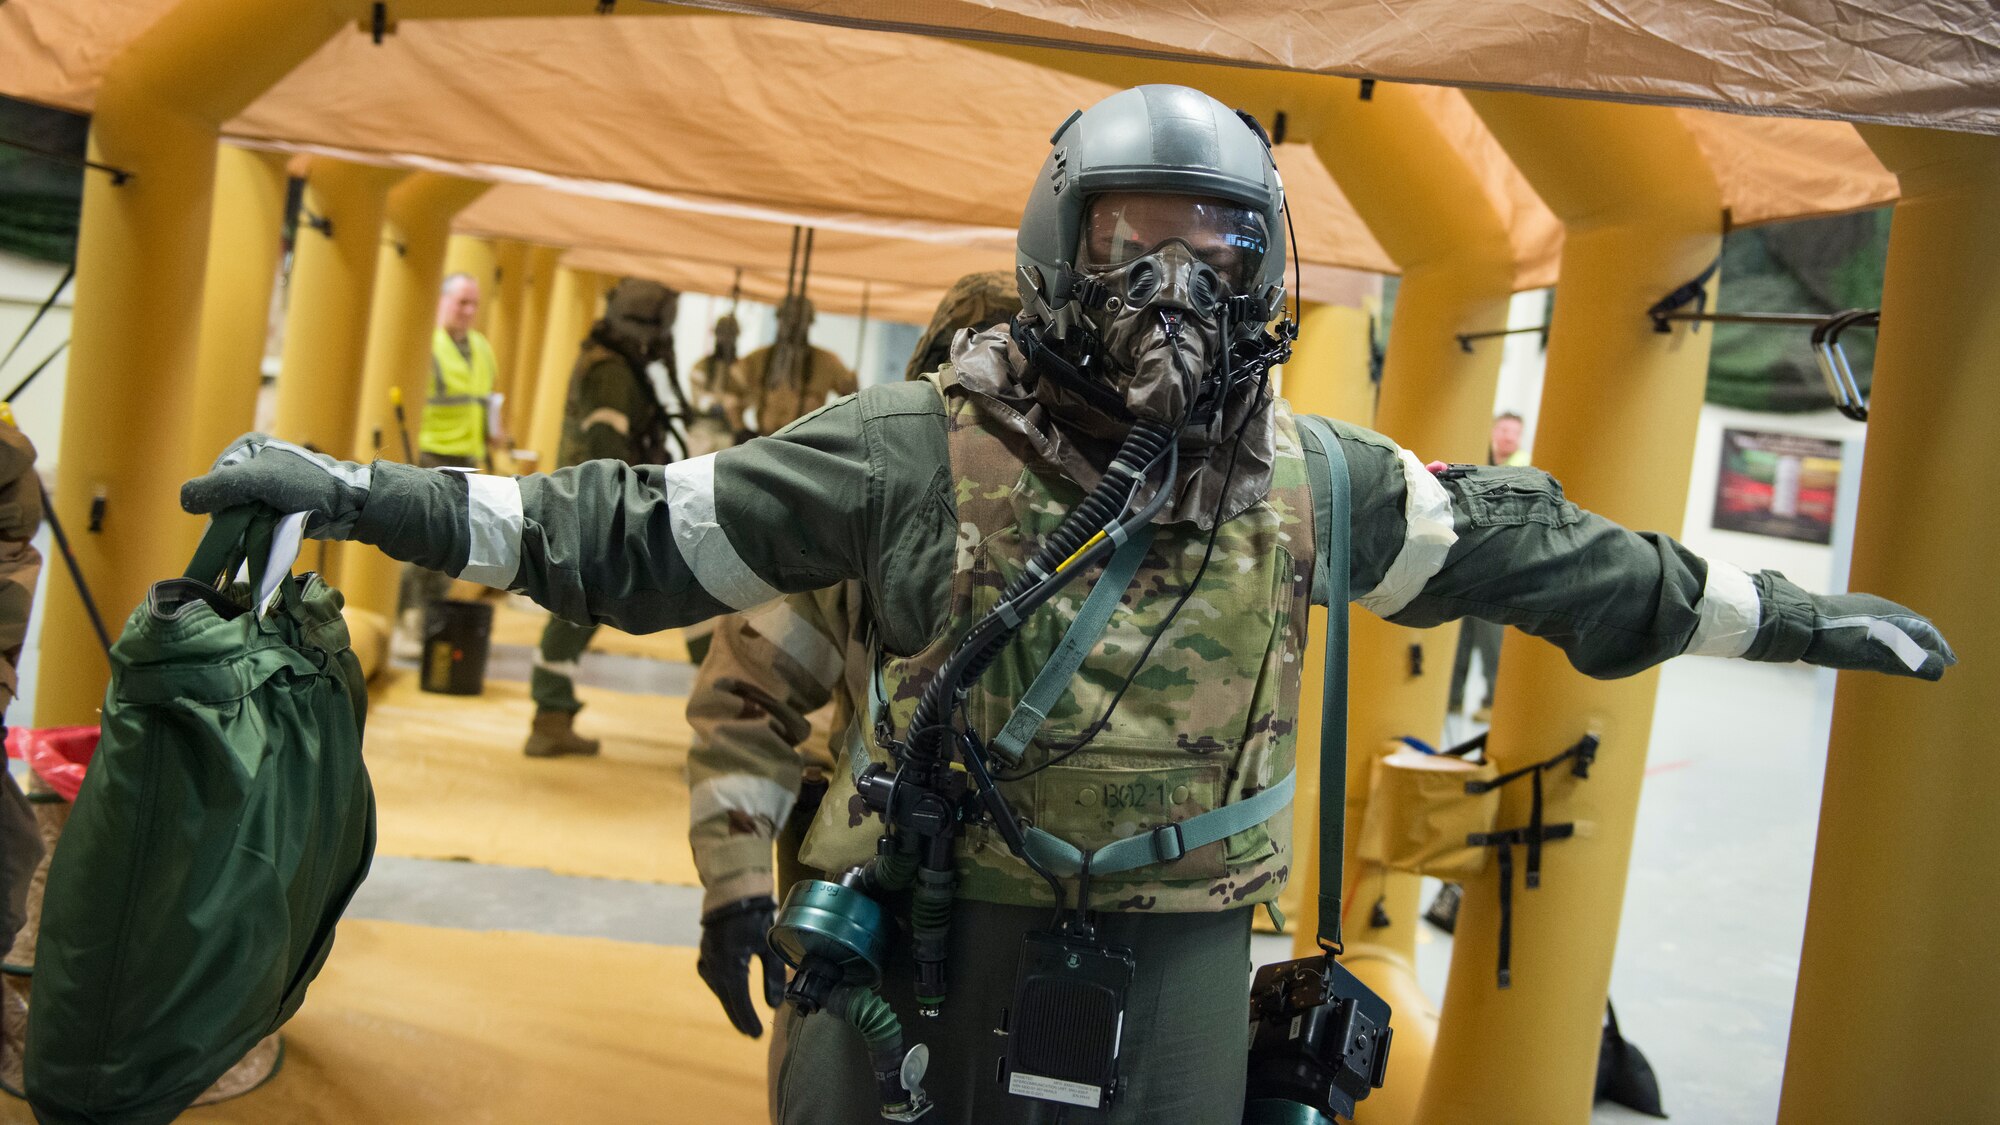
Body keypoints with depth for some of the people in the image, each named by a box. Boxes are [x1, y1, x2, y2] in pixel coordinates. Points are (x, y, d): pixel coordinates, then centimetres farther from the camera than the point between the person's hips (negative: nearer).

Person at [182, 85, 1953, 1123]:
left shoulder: (1312, 478, 0)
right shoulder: (924, 448, -9)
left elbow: (1520, 545, 11)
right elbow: (649, 531, -5)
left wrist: (1778, 614, 17)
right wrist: (376, 495, -8)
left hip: (1177, 957, 3)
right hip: (937, 937, -2)